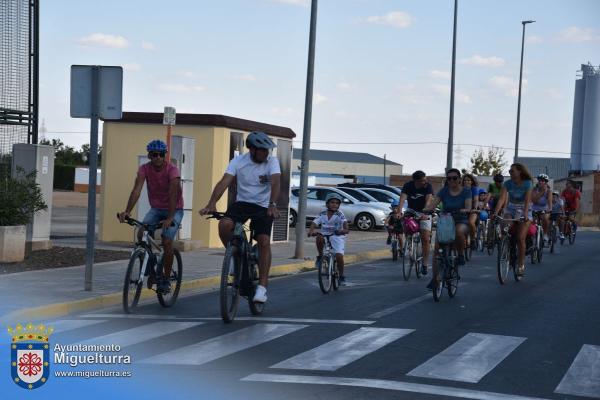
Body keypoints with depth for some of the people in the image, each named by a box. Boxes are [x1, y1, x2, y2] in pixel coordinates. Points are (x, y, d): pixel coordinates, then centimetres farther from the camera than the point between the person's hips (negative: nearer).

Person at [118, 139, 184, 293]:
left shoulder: (172, 170, -24)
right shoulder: (144, 169, -13)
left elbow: (173, 194, -35)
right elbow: (136, 190, -25)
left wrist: (169, 218, -48)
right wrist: (127, 211, -39)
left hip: (174, 209, -4)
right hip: (156, 209, 4)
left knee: (167, 242, -19)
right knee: (141, 234, -18)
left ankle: (166, 279, -2)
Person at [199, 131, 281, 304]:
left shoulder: (272, 161, -12)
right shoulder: (238, 161, -9)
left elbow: (275, 182, -28)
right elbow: (224, 181, -20)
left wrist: (272, 204, -46)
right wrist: (211, 203, -35)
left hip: (263, 207, -1)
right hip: (242, 202, 1)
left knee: (264, 241, -19)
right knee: (224, 225, -28)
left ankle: (262, 288, -16)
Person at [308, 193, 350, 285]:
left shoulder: (340, 215, -7)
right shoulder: (322, 215, 1)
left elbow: (345, 222, -24)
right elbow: (314, 223, -8)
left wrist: (345, 230, -47)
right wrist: (311, 231, -29)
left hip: (337, 237, -2)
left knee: (339, 256, -17)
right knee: (319, 238, -34)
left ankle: (341, 276, 4)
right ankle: (320, 256, -11)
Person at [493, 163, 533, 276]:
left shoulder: (527, 184, -15)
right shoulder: (508, 183, -8)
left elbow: (527, 200, -24)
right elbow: (502, 198, -17)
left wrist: (525, 215, -38)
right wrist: (495, 213, -31)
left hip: (524, 211, -3)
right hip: (511, 209, 3)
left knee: (520, 238, -12)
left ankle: (521, 265, 0)